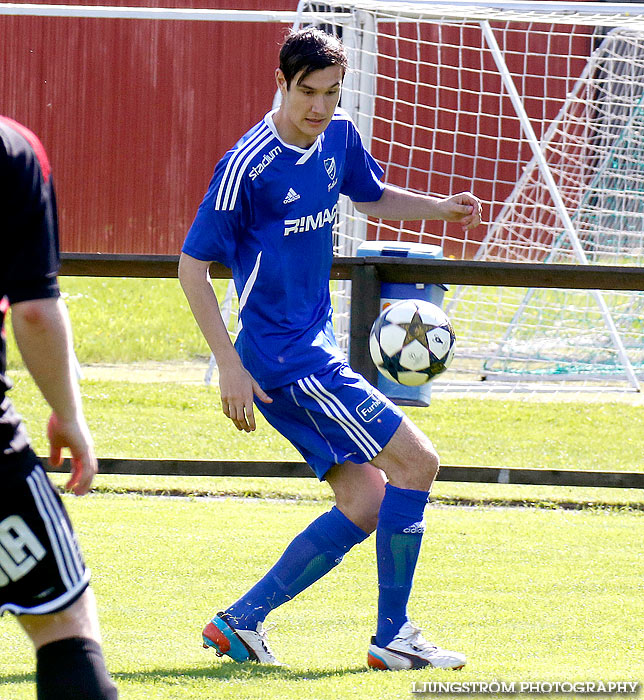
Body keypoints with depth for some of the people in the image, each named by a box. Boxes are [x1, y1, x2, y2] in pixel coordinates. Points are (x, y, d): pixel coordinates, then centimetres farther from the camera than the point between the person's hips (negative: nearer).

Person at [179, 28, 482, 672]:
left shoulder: (338, 137, 6)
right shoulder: (248, 165, -17)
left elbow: (373, 198, 26)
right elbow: (192, 268, -13)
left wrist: (443, 208, 6)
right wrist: (230, 366, -18)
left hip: (313, 349, 9)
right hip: (282, 357, -9)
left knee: (366, 505, 5)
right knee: (416, 461, -10)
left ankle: (242, 621, 9)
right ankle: (392, 637, -3)